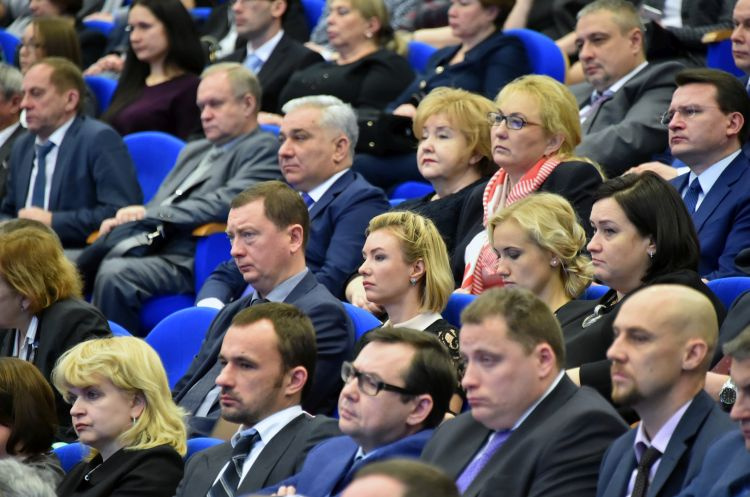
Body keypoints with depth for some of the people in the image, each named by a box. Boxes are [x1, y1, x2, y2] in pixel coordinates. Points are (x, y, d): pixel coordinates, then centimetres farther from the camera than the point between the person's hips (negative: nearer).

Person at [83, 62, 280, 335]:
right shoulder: (194, 151, 31)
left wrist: (151, 214, -12)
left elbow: (227, 203, -13)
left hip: (189, 261, -8)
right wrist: (128, 218, 2)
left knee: (114, 273, -33)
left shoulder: (264, 149, 2)